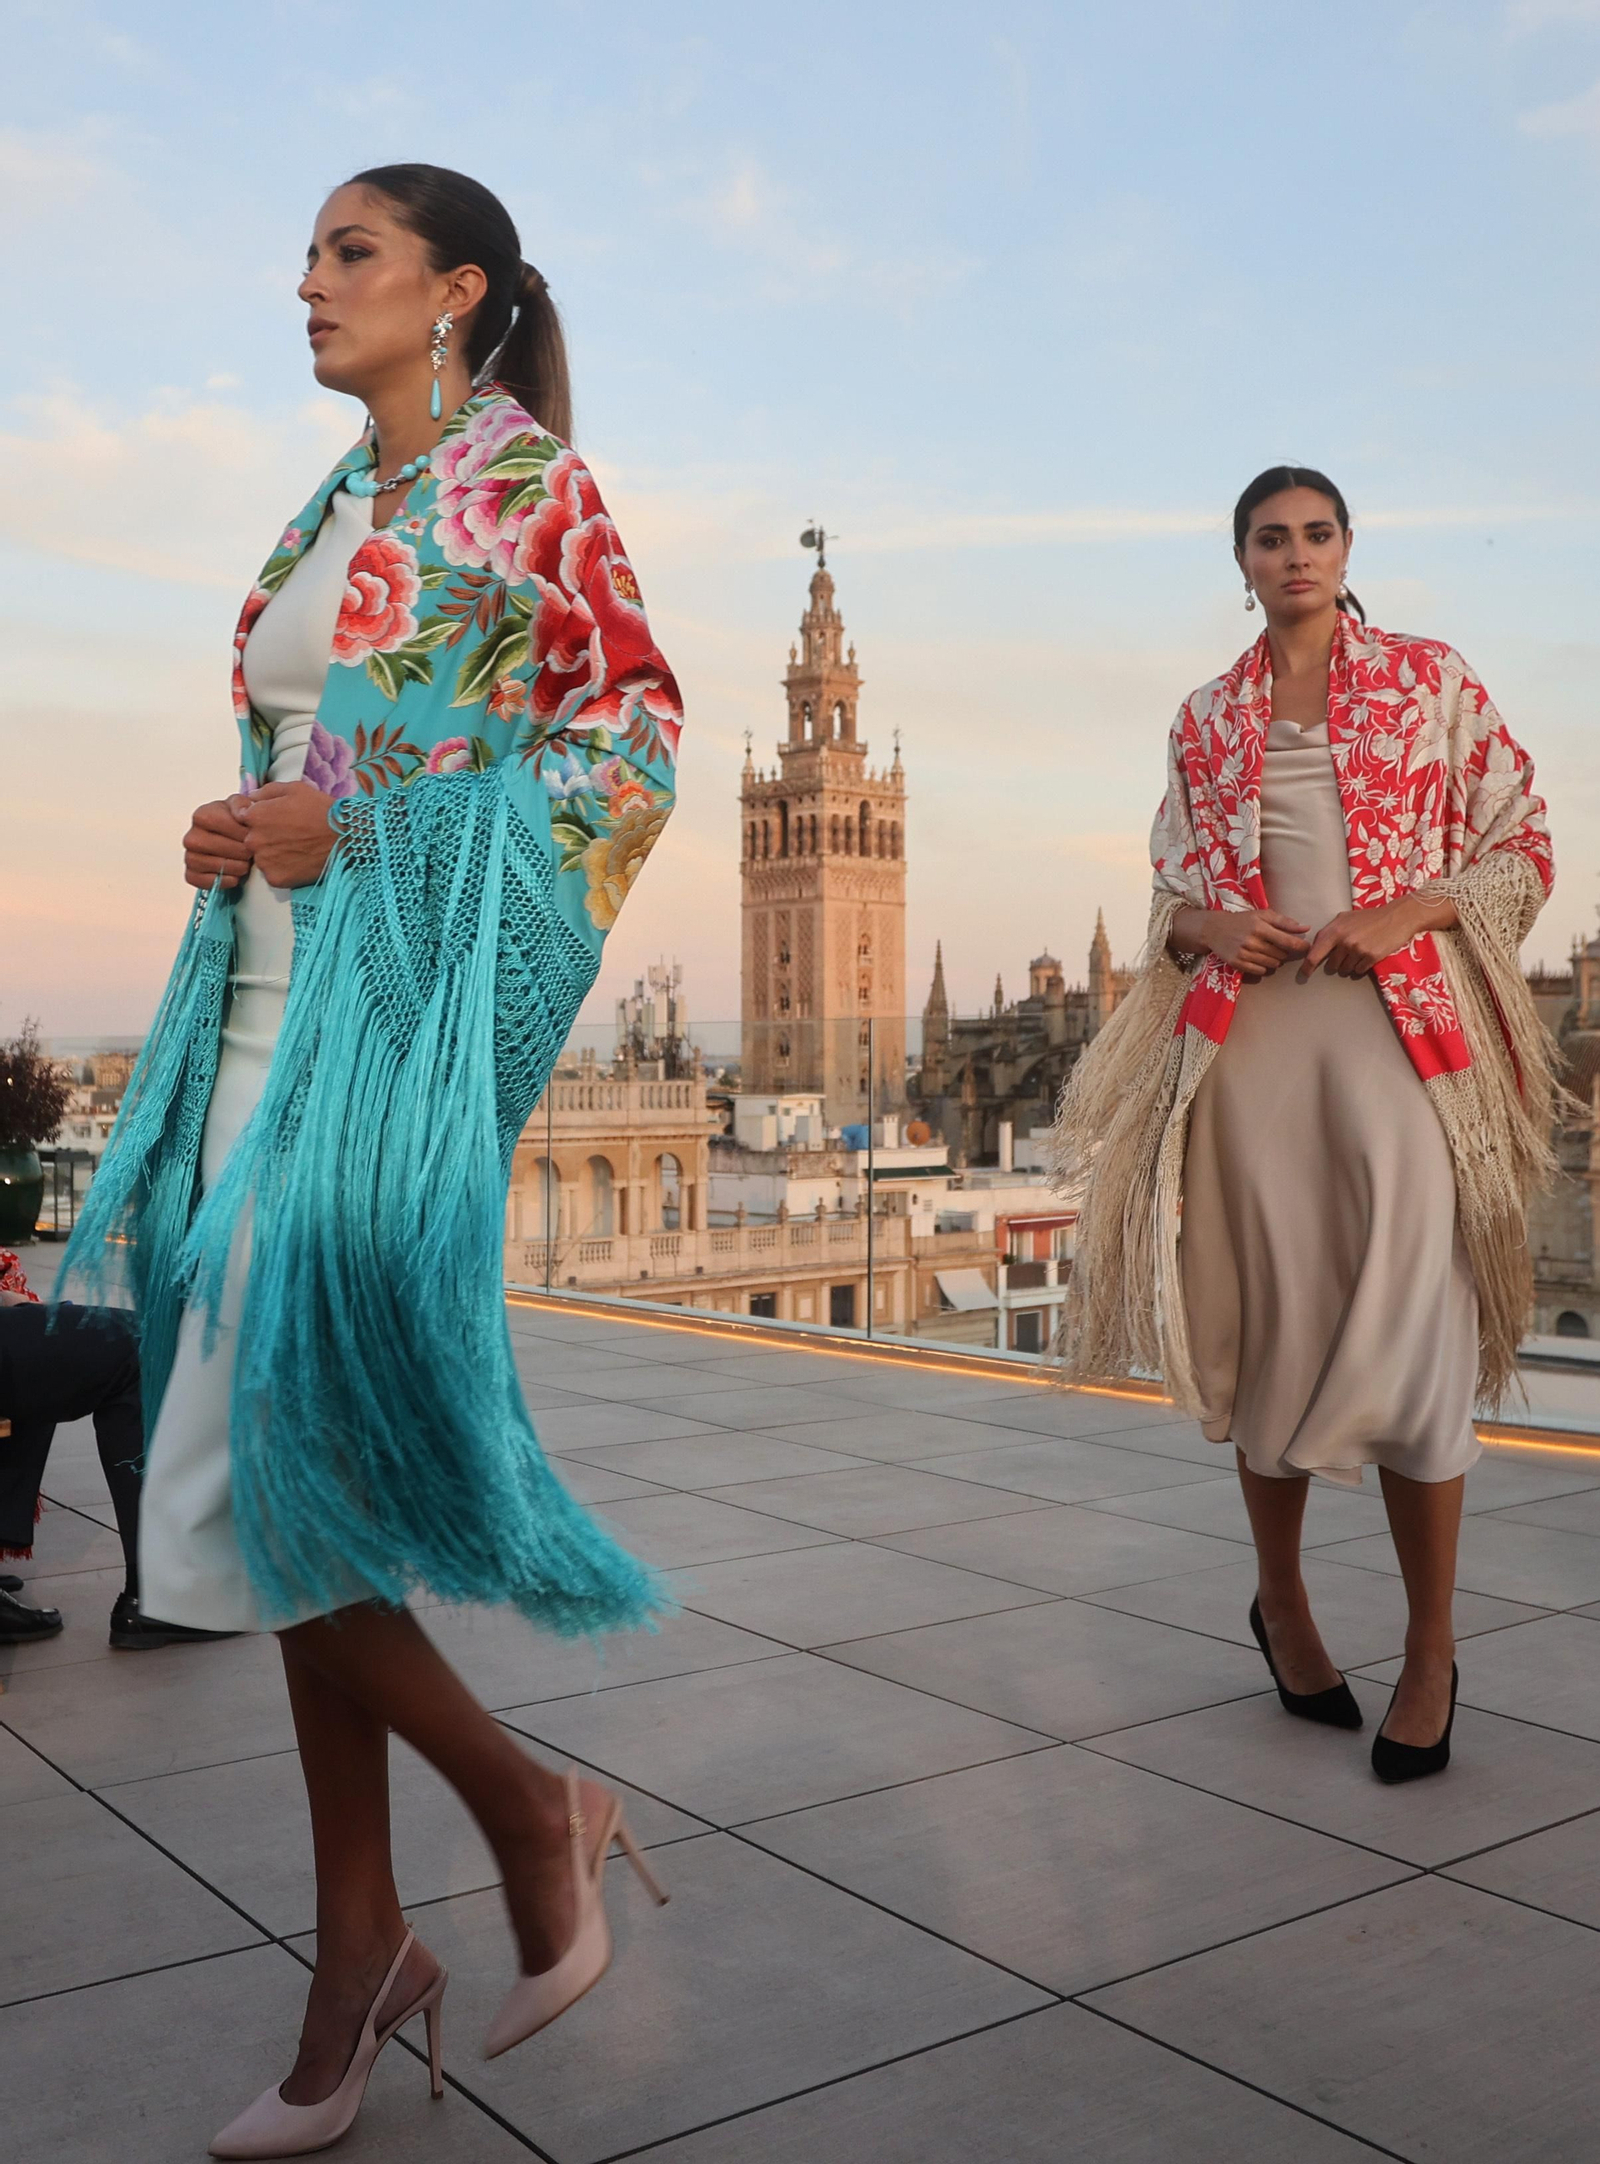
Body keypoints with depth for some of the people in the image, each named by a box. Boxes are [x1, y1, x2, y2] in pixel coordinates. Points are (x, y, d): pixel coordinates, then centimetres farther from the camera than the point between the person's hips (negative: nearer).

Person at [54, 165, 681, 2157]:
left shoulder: (526, 475, -1)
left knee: (249, 1480, -13)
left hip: (398, 999, -8)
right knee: (296, 1479, 6)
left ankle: (528, 1808, 9)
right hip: (274, 983, 8)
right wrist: (239, 833, 5)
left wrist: (354, 830, -13)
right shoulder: (336, 506, 22)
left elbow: (636, 734, -9)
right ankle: (358, 1959, 18)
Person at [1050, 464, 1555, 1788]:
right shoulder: (1206, 722, 15)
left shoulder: (1431, 680, 8)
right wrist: (1202, 928, -5)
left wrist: (1402, 915, -11)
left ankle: (1432, 1645, 5)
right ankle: (1282, 1602, 24)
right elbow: (1174, 887, 19)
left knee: (1409, 1328, -10)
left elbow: (1521, 851, 6)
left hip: (1399, 1027, -2)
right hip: (1248, 1030, 2)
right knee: (1272, 1325, 5)